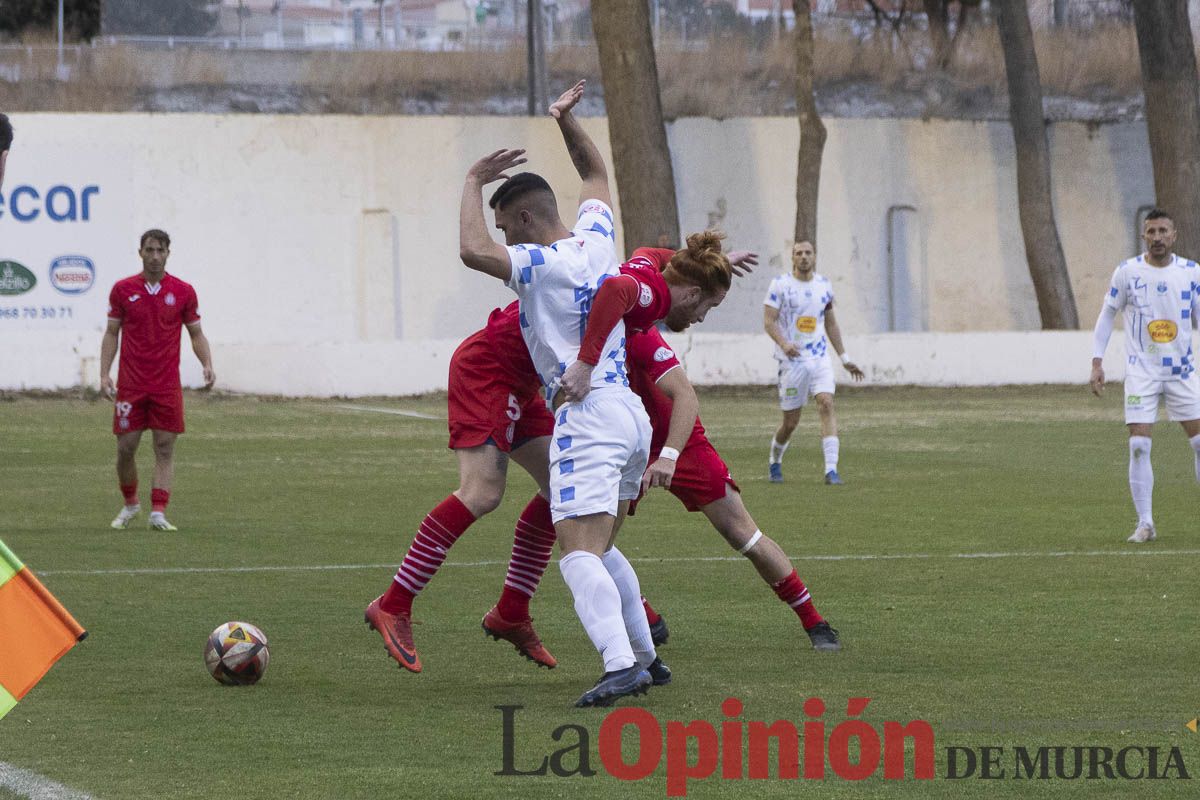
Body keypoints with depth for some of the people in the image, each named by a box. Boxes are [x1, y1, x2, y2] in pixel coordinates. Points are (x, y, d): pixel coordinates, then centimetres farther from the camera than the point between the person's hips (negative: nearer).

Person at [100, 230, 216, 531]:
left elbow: (196, 334, 8)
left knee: (165, 448, -4)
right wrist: (104, 374, -4)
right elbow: (111, 334, 6)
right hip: (130, 385, 0)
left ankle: (158, 512, -5)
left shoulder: (183, 291, 2)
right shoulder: (123, 289, 2)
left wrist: (207, 365, -10)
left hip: (167, 387, 0)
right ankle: (130, 504, 23)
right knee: (125, 447, 1)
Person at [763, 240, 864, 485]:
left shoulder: (824, 285, 10)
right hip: (792, 361, -3)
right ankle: (775, 462, 32)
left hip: (819, 357, 3)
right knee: (790, 422, 2)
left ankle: (831, 470, -23)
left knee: (826, 405, -19)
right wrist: (783, 343, -28)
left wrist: (844, 358, 21)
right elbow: (768, 321, -9)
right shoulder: (780, 285, -3)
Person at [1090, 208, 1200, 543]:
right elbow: (1107, 314, 6)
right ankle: (1145, 524, -4)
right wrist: (1096, 362, -1)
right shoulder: (1127, 272, -3)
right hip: (1141, 374, -1)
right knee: (1139, 446, -10)